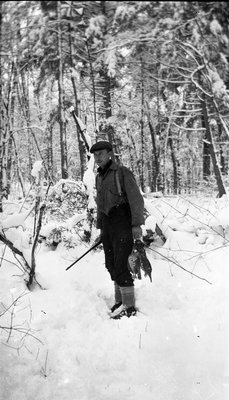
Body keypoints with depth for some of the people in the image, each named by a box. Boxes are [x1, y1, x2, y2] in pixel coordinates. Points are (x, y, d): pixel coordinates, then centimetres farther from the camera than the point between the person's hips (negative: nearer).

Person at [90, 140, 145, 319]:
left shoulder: (123, 172, -6)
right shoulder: (99, 177, 16)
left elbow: (136, 199, -12)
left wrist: (137, 224, -20)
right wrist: (100, 229, 21)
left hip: (123, 224, -7)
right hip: (107, 225, 7)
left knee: (120, 265, -11)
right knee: (111, 264, 8)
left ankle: (130, 307, -3)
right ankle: (120, 301, 19)